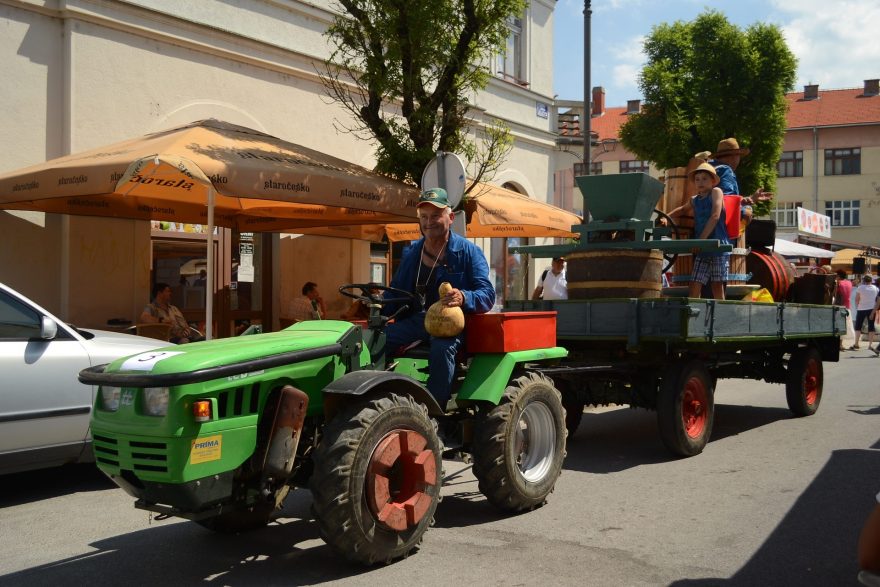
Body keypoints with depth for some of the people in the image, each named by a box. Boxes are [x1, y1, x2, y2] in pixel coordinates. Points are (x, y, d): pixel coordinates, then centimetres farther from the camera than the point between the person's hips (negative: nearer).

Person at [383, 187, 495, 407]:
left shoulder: (467, 251, 1)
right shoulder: (411, 254, 17)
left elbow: (487, 294, -8)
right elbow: (395, 294, 20)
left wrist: (464, 298, -31)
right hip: (415, 320, 5)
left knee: (442, 348, -39)